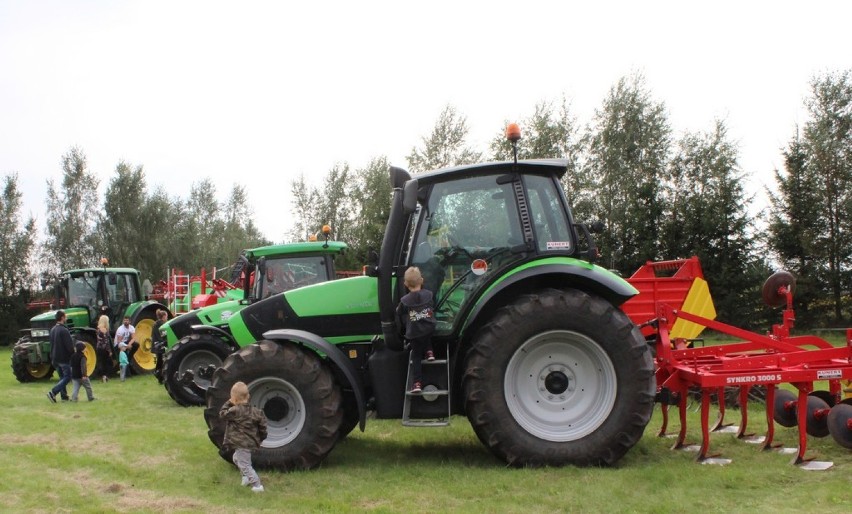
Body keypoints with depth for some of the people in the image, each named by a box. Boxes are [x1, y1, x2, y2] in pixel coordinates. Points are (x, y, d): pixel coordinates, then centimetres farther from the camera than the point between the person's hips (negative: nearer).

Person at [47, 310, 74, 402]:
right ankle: (53, 392, -13)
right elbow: (69, 346, -21)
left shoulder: (53, 330, 9)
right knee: (67, 377, -2)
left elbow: (52, 344, 16)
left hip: (55, 358, 9)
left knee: (62, 377, 15)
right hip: (64, 358, -9)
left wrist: (52, 358, 22)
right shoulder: (64, 330, -19)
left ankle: (64, 396, 17)